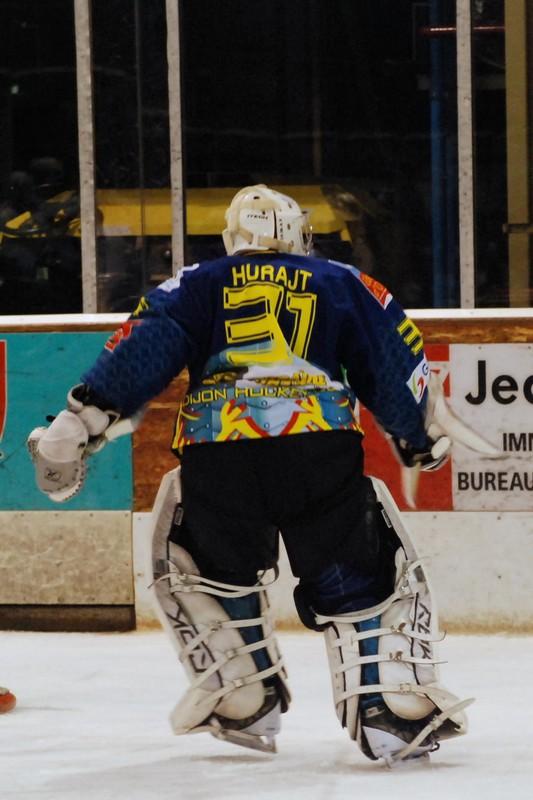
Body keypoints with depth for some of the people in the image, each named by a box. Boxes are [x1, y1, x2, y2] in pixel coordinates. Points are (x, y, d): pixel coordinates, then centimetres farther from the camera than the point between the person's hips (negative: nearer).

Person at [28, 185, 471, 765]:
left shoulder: (197, 285, 23)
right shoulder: (340, 283, 24)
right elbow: (394, 357, 20)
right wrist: (419, 438, 35)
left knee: (215, 566, 24)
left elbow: (143, 347, 8)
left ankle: (244, 705, 21)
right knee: (361, 576, 11)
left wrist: (83, 420, 1)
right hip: (322, 449, 0)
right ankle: (394, 705, -3)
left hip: (218, 453, 1)